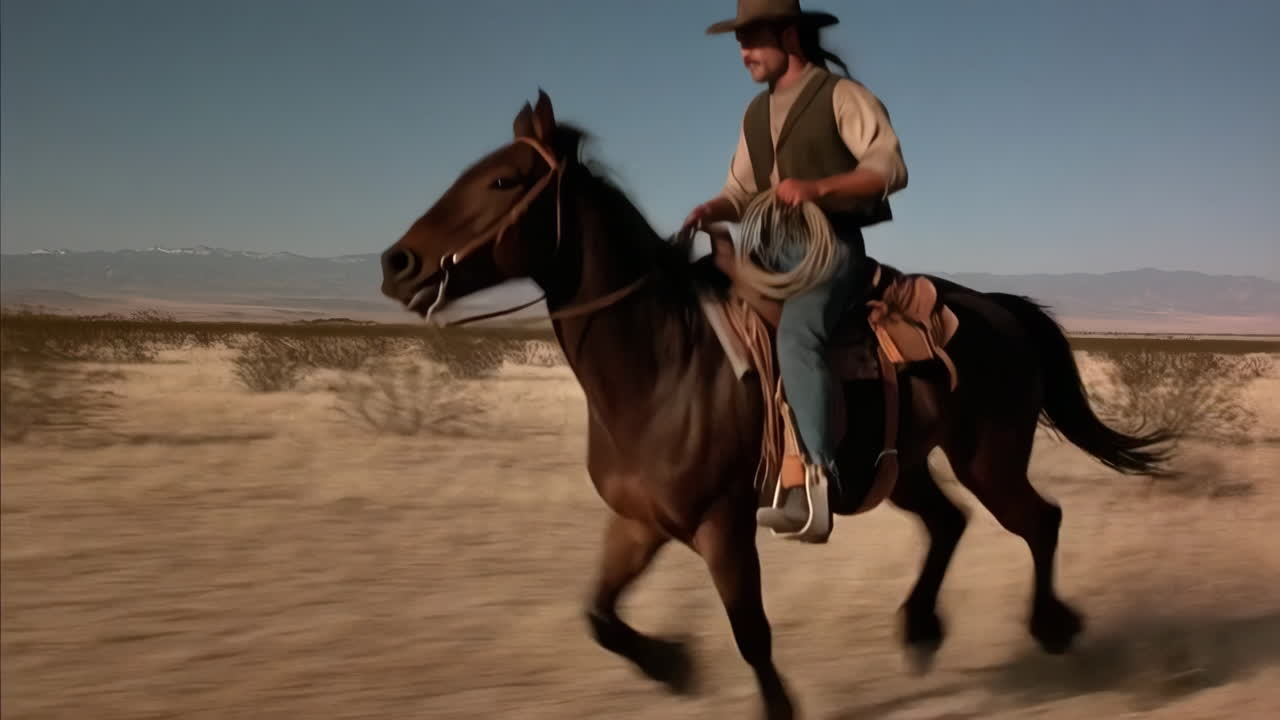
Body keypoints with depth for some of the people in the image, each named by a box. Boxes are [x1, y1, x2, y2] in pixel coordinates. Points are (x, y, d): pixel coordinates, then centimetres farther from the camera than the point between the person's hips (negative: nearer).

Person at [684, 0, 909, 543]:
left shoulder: (842, 97, -2)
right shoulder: (756, 115, 19)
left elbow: (889, 168, -13)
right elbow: (741, 192, 21)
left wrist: (816, 187, -26)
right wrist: (712, 211, -2)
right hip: (772, 251, 8)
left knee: (795, 335, -34)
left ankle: (809, 490, -39)